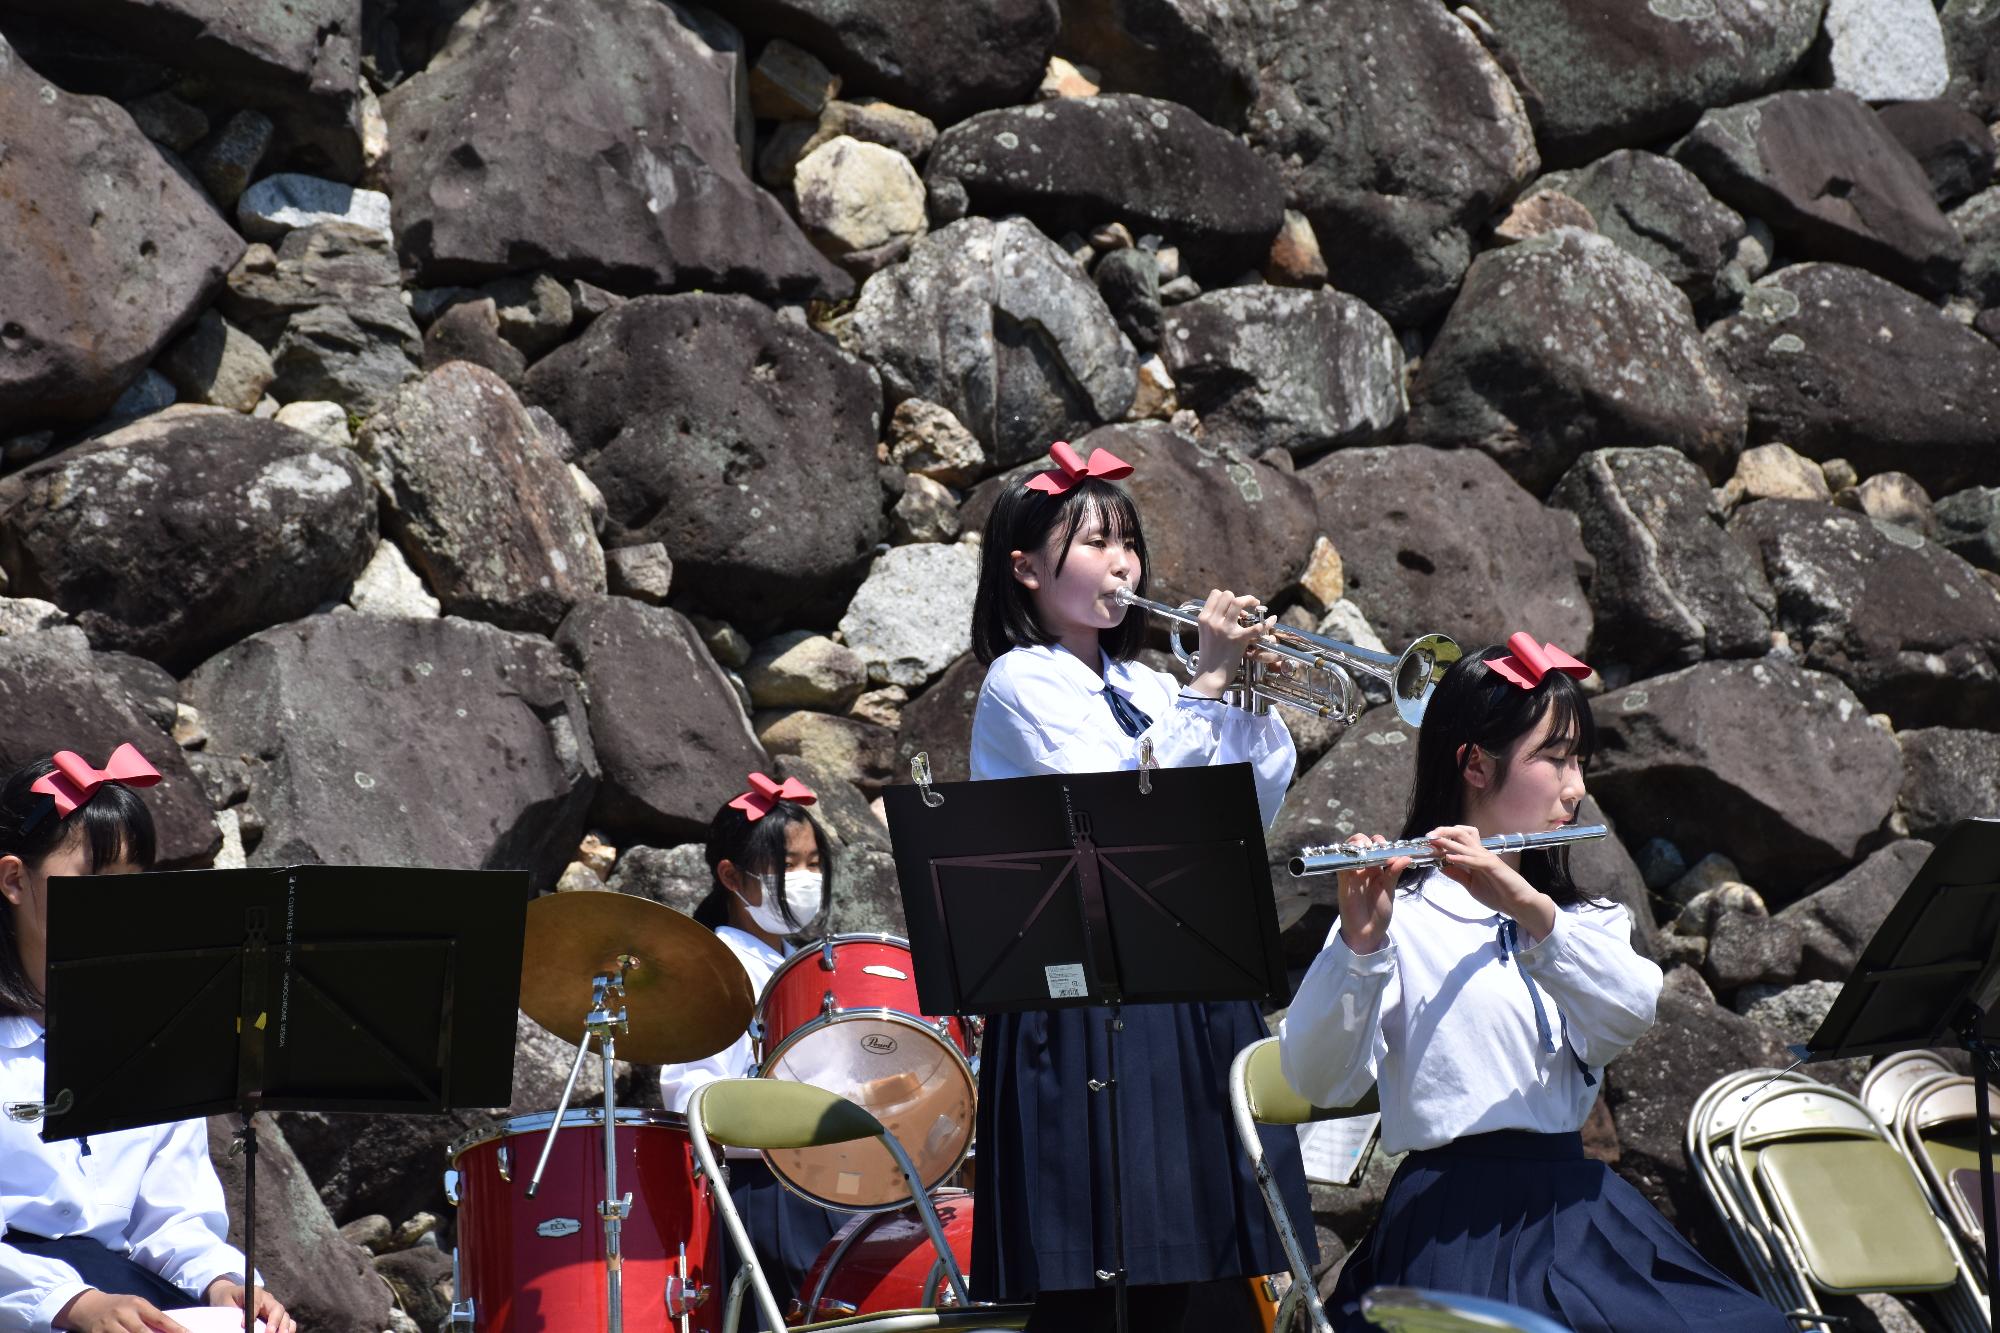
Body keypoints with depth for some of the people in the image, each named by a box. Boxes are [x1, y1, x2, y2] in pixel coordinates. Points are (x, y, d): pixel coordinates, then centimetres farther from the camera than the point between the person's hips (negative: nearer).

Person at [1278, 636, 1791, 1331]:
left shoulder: (1588, 918, 20)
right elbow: (1320, 1080, -12)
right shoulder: (1402, 913, 3)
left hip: (1576, 1207, 6)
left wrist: (1528, 906, -20)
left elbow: (1631, 1014, -4)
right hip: (1456, 1220, -5)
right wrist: (1360, 943, -28)